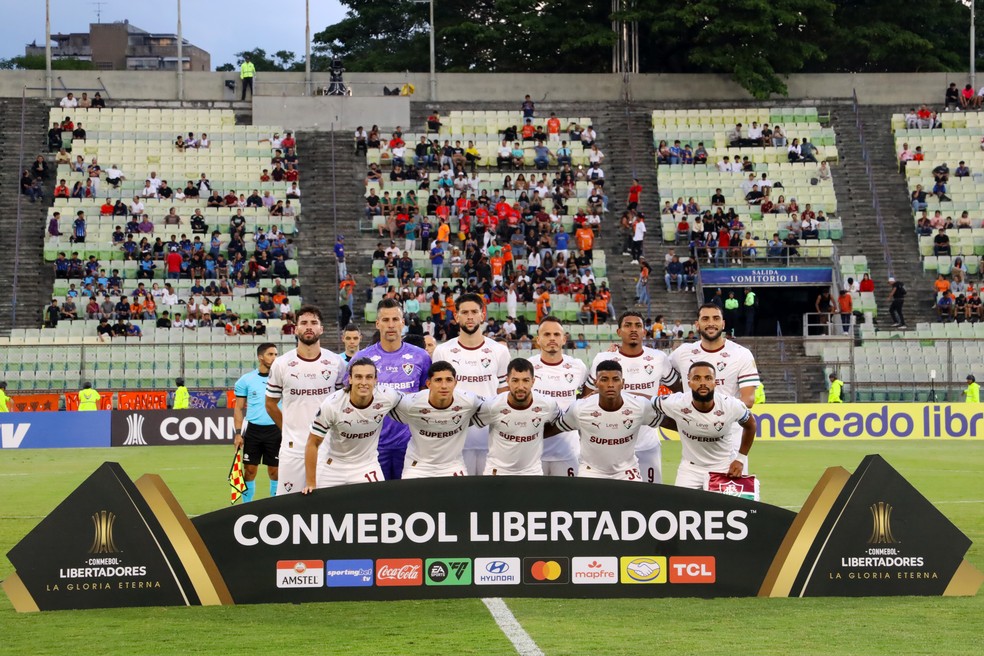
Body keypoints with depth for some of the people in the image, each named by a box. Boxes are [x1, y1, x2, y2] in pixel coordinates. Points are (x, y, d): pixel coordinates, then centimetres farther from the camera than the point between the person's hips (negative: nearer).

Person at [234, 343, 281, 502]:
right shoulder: (246, 380, 3)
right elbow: (239, 408, 6)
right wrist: (238, 433, -1)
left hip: (275, 430, 0)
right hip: (253, 430, 0)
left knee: (275, 471, 2)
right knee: (249, 471, 2)